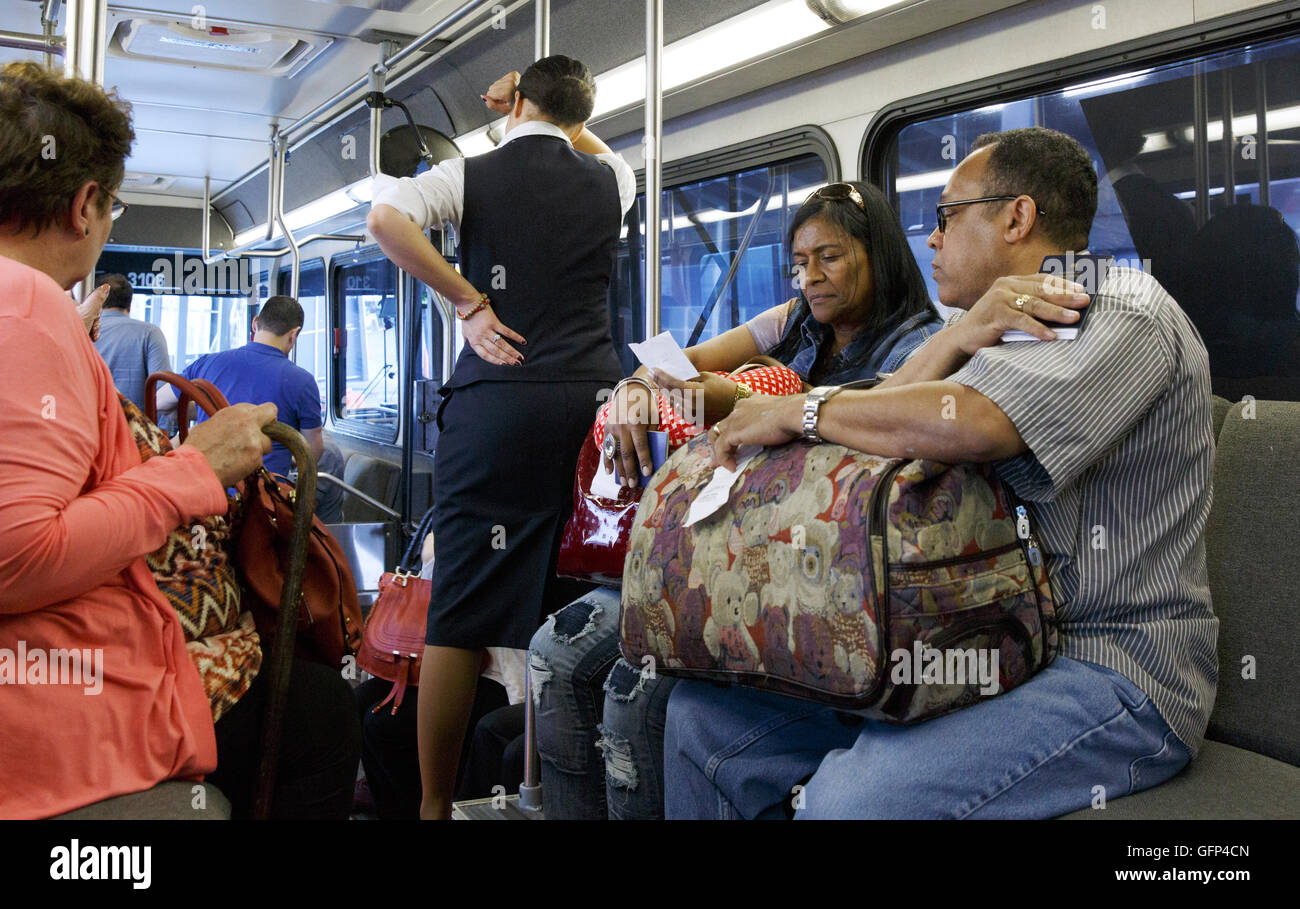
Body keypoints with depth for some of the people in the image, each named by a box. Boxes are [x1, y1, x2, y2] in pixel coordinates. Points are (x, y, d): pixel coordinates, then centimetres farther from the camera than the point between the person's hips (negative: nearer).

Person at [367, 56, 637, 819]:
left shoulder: (474, 175, 5)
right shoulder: (610, 180, 13)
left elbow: (385, 218, -13)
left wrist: (467, 299, -6)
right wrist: (566, 120, 34)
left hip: (499, 397, -3)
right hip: (594, 398, 3)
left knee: (463, 613, 0)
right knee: (574, 611, 9)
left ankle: (435, 803, 7)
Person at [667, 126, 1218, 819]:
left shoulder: (1125, 311, -7)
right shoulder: (1000, 330, 20)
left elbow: (967, 423, -27)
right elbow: (873, 436, 5)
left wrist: (795, 410, -13)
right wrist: (956, 340, -12)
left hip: (1104, 666, -8)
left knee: (853, 797, -34)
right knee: (705, 715, -3)